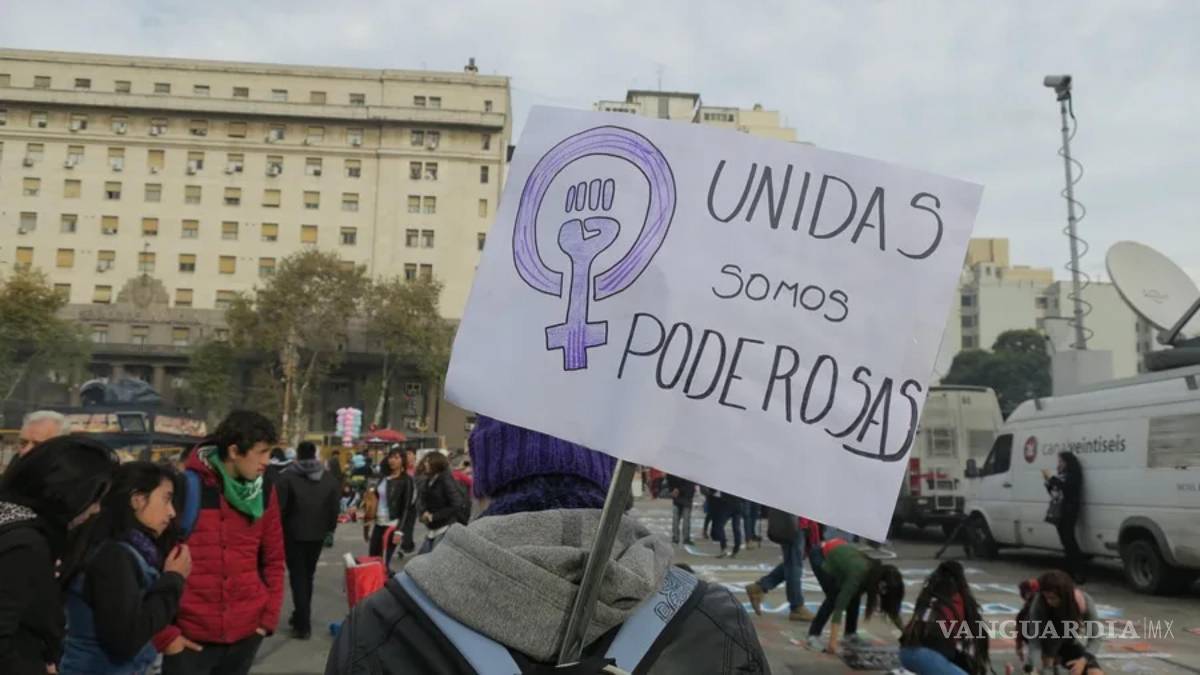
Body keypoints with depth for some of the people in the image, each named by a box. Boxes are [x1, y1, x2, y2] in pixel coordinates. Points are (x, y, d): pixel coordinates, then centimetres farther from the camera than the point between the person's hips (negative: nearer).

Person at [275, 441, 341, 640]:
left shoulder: (287, 476, -11)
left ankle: (303, 624, -3)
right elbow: (335, 508, 4)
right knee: (308, 576, 18)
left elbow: (279, 507, -11)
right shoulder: (329, 478, 2)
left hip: (293, 533, -4)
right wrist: (329, 528, 17)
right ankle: (301, 616, 28)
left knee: (297, 576, 2)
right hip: (317, 534, 4)